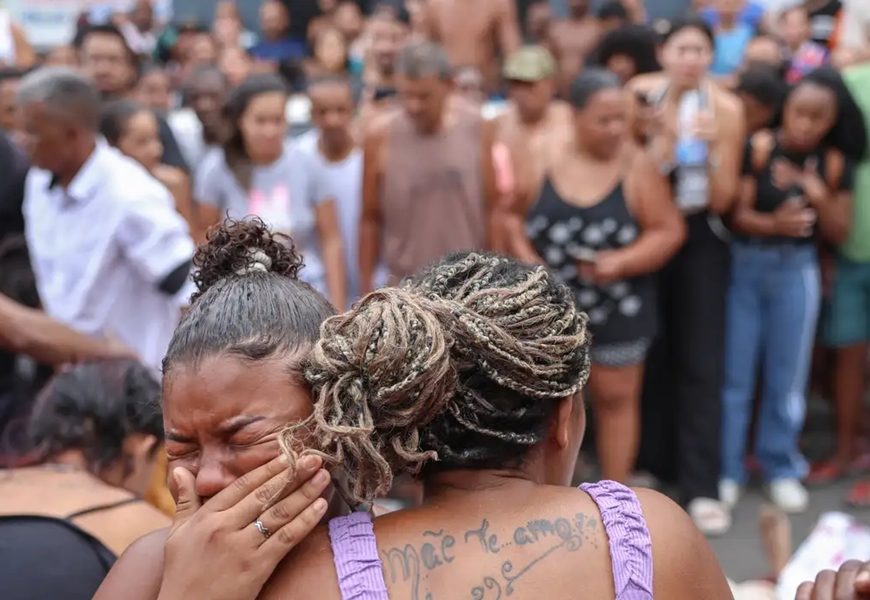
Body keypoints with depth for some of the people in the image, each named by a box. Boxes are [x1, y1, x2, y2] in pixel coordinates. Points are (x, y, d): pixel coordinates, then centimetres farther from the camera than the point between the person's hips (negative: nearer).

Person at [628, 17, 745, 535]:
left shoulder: (726, 109, -10)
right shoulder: (641, 95, -6)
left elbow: (723, 201, -11)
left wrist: (716, 146, -26)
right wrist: (663, 136, -21)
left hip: (700, 239, -2)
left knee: (701, 362, -4)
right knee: (652, 354, 12)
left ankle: (702, 487, 0)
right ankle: (653, 461, 29)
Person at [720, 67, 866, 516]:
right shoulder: (758, 148, -11)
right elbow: (738, 215, -13)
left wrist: (818, 196, -18)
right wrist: (774, 223, -32)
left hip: (797, 271, 2)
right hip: (744, 265, -2)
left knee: (787, 375, 10)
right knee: (734, 373, 6)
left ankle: (780, 467, 26)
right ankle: (726, 468, 20)